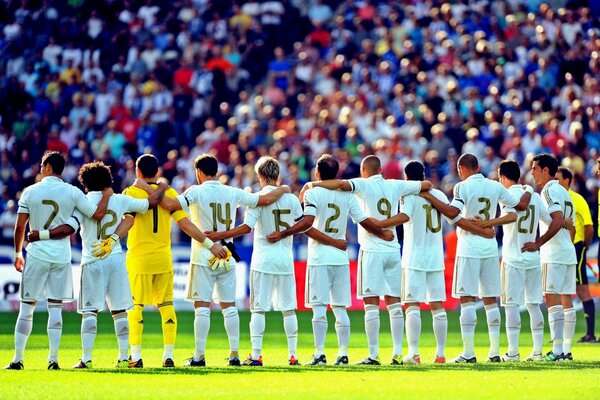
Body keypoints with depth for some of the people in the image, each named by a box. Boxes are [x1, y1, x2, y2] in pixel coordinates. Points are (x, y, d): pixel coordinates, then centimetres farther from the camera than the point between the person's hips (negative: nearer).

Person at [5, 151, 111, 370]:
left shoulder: (30, 192, -2)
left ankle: (18, 359, 3)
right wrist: (106, 194, 17)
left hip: (37, 254, -1)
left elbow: (20, 227, -1)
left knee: (26, 307, 4)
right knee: (55, 307, 6)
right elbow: (98, 214, -2)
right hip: (61, 255, 1)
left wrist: (17, 253, 12)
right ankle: (53, 359, 2)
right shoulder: (73, 193, -2)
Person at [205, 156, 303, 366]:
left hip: (263, 260, -3)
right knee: (288, 309, 9)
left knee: (258, 309, -1)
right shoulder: (291, 198, 3)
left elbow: (247, 227, -17)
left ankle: (256, 355, -5)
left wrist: (219, 236, -14)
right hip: (285, 259, 3)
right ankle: (293, 355, 8)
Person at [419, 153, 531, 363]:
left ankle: (468, 352, -10)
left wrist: (429, 197, -15)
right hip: (490, 247, 5)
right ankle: (494, 351, 7)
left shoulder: (463, 187, -7)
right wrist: (528, 193, 38)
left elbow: (452, 212, -22)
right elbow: (521, 205, 17)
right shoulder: (495, 187, 8)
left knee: (467, 298, -5)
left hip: (469, 248, -5)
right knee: (490, 299, 9)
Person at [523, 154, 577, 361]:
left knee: (552, 298, -12)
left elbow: (558, 221, -23)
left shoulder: (549, 191, -10)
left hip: (554, 254, -10)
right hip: (568, 252, 10)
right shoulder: (564, 192, 19)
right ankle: (566, 350, 9)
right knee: (566, 300, 9)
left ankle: (557, 350, -18)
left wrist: (538, 243, -23)